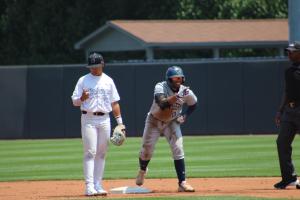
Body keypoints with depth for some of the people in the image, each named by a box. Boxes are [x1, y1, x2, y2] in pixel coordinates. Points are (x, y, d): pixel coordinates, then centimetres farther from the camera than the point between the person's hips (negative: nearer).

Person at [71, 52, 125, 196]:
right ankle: (89, 187, -14)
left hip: (104, 119, 4)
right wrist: (82, 98, -21)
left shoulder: (108, 81, 11)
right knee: (90, 153, -10)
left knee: (101, 153, 5)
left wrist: (119, 121, 5)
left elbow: (114, 102, 12)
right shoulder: (83, 80, 3)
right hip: (88, 119, -4)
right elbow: (75, 102, 2)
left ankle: (98, 186, 9)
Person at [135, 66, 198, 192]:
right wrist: (173, 98, -57)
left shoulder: (186, 92, -15)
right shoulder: (160, 87, -25)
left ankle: (182, 183, -15)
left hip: (172, 123, 1)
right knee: (147, 149, 5)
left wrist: (185, 115, -9)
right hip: (154, 121, -1)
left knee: (178, 149, -14)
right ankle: (142, 170, 40)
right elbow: (162, 103, -43)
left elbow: (193, 104, 6)